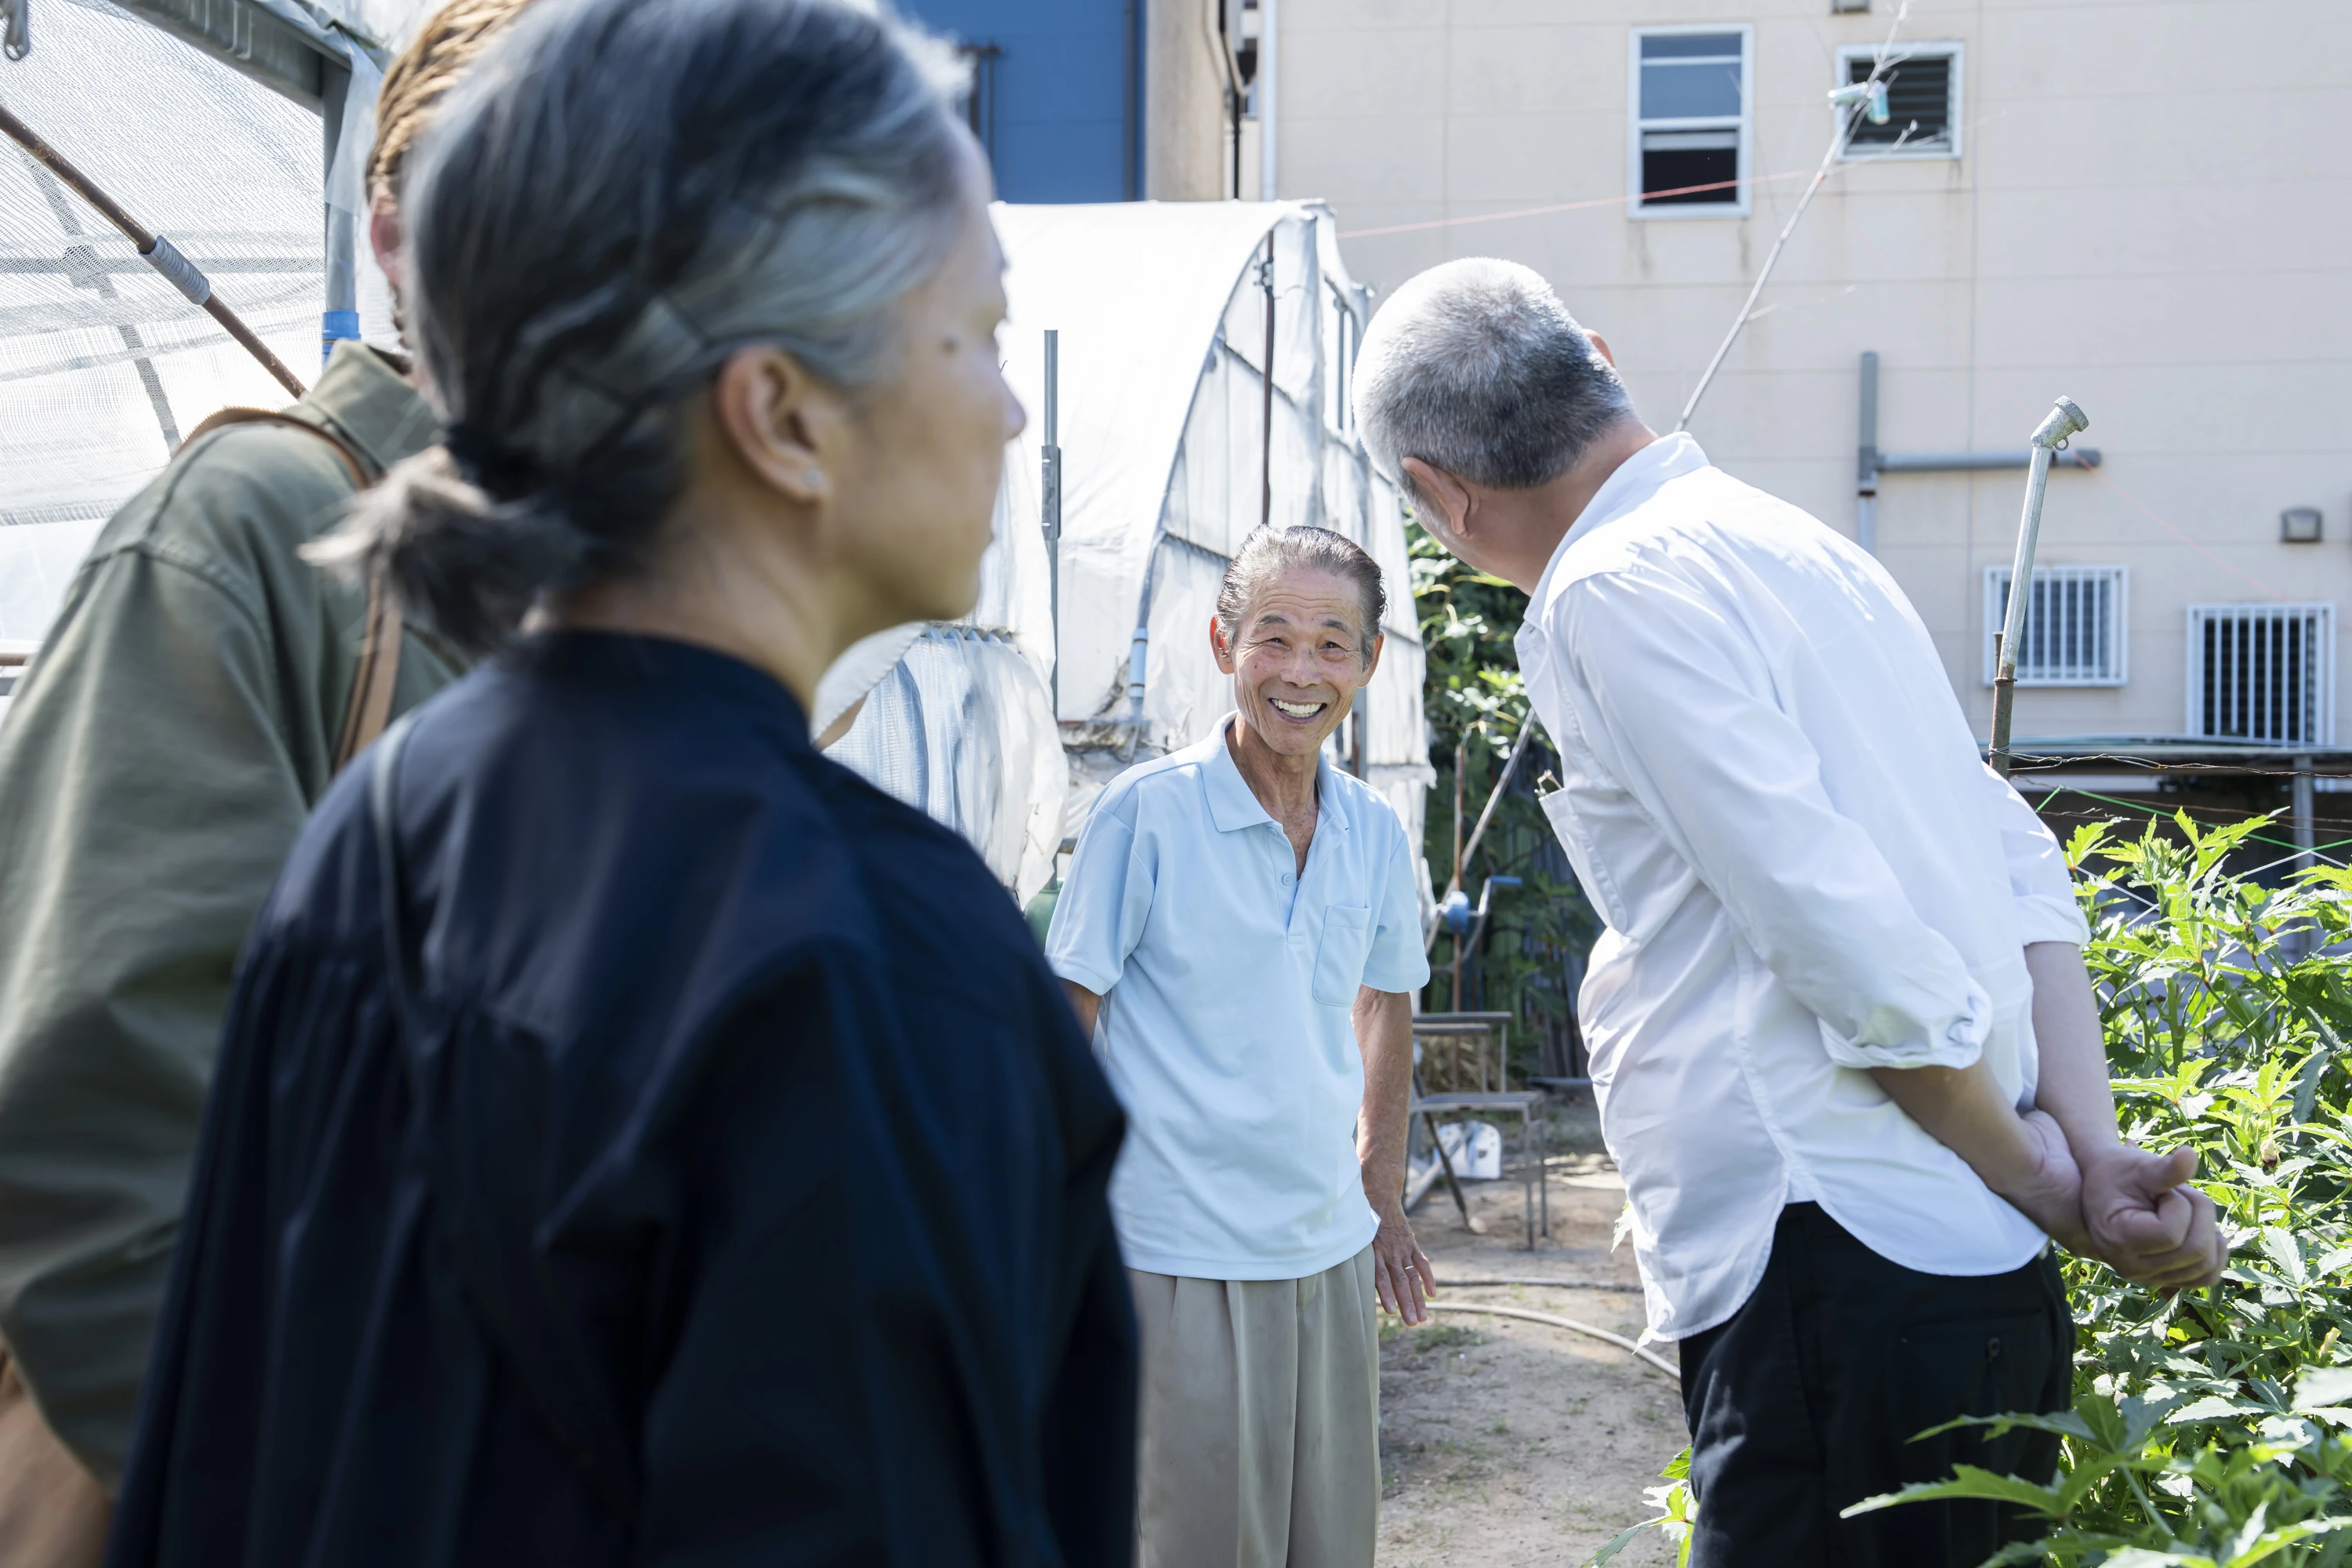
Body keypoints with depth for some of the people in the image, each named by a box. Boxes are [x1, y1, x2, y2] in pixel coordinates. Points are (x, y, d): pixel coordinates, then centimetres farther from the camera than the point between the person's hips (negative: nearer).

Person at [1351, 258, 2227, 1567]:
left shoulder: (1617, 590, -10)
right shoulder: (1793, 542, 19)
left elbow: (1852, 943, -16)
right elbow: (2024, 871, 12)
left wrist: (2048, 1189, -4)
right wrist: (2093, 1146, 3)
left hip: (1845, 1267, -9)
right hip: (1981, 1272, 9)